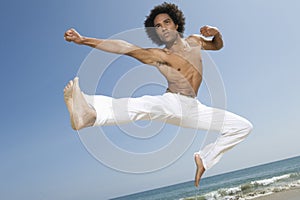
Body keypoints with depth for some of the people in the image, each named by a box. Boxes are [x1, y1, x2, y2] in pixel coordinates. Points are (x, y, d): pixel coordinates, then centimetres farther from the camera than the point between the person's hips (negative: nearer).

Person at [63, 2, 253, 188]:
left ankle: (204, 159, 7)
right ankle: (89, 114, -66)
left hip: (194, 108, 5)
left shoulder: (194, 41, 11)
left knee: (244, 126, 2)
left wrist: (216, 33, 4)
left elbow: (218, 46, 30)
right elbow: (123, 47, -13)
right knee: (146, 104, -40)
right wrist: (83, 39, -21)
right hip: (172, 103, -5)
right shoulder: (158, 55, -3)